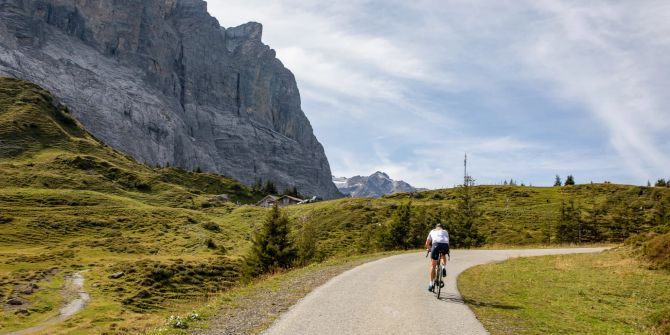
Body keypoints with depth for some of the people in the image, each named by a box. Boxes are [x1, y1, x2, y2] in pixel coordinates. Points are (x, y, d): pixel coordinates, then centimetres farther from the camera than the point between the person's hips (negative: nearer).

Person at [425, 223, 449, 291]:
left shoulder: (432, 231, 34)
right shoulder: (445, 231, 35)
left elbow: (427, 243, 37)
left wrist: (428, 248, 57)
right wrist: (447, 250, 55)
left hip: (436, 244, -1)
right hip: (445, 245, 1)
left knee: (433, 266, 10)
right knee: (443, 255, 36)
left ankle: (431, 284, 8)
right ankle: (444, 268, 10)